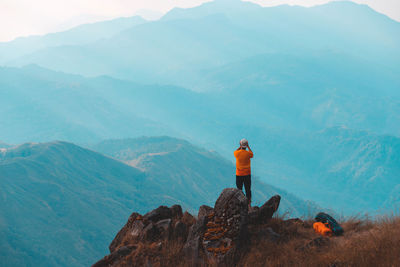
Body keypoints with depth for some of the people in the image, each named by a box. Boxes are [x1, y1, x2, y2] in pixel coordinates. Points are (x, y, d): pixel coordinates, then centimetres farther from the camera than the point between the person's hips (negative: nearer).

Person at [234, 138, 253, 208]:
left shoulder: (237, 153, -9)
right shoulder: (248, 153, -12)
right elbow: (252, 154, 13)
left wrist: (240, 147, 18)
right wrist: (248, 146, 18)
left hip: (239, 175, 0)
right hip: (247, 174, 0)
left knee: (239, 190, 10)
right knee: (248, 190, 7)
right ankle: (249, 204, 10)